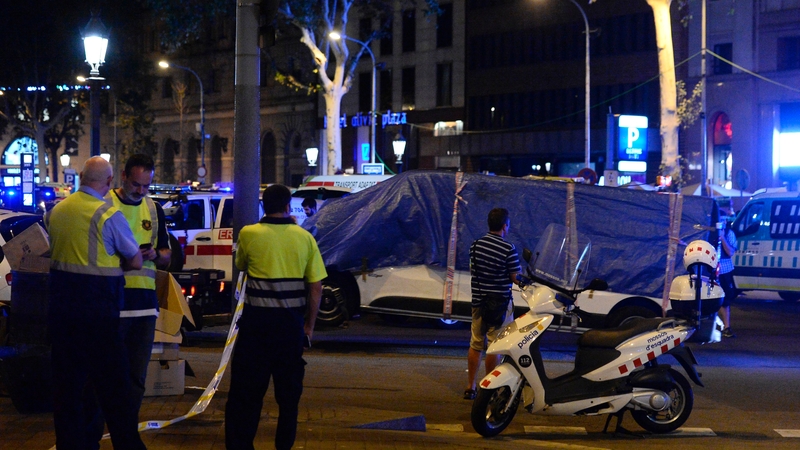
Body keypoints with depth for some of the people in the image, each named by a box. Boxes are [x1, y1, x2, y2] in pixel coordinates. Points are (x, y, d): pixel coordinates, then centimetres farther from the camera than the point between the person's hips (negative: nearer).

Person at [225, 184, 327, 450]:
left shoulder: (248, 234, -4)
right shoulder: (305, 238, -1)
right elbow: (316, 288, 1)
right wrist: (308, 326, 10)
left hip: (257, 320, -2)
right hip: (291, 321, 2)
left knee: (246, 389, 6)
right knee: (289, 392, 14)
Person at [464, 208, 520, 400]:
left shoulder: (476, 245, 3)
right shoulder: (509, 249, -15)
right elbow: (516, 277, -13)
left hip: (478, 301, 6)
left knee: (476, 344, 12)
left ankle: (471, 387, 16)